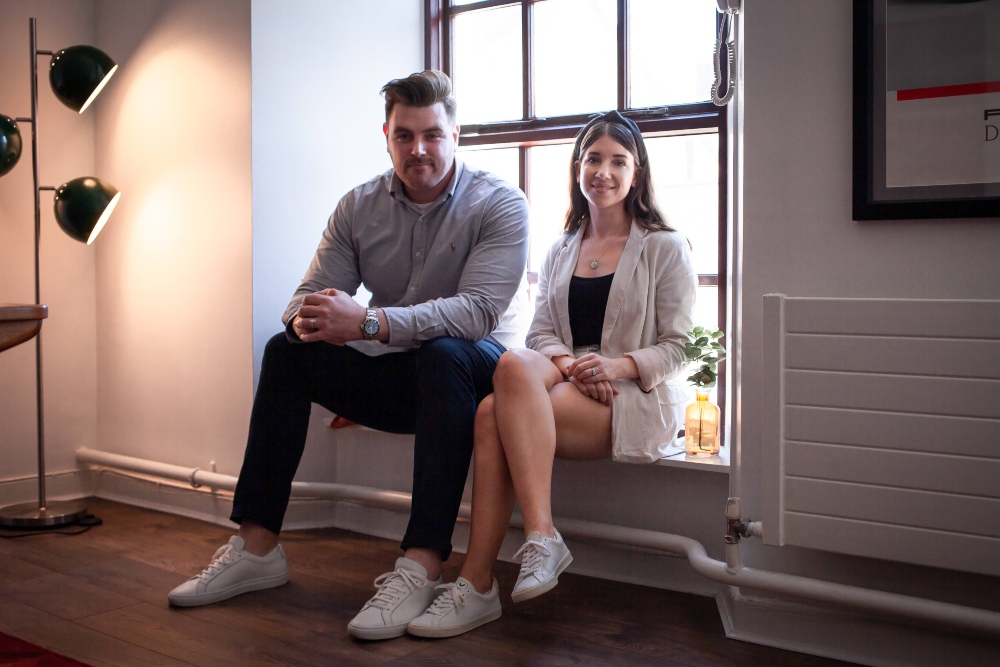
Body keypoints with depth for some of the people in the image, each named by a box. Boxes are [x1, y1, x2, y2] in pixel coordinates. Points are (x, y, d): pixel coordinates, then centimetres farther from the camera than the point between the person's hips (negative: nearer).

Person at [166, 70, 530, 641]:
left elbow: (478, 309, -27)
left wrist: (367, 323, -37)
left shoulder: (500, 205, -12)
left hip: (472, 371, -5)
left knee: (442, 354, -36)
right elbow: (313, 292, -1)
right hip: (395, 375, 5)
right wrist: (308, 322, -28)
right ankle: (258, 548, -8)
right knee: (286, 351, -10)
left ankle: (421, 568, -40)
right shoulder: (359, 207, 3)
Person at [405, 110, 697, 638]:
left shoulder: (665, 248, 7)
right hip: (562, 387, 4)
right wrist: (568, 366, -10)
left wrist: (616, 365, -17)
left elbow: (675, 347, 2)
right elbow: (542, 332, 13)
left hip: (637, 397, -4)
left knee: (497, 415, -31)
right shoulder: (560, 251, 22)